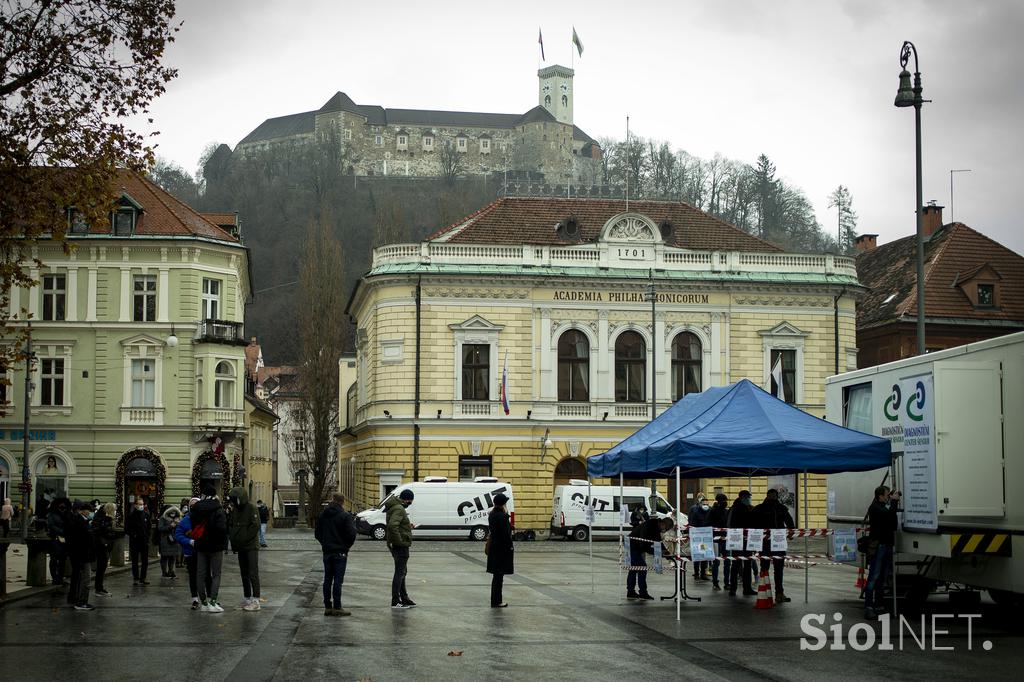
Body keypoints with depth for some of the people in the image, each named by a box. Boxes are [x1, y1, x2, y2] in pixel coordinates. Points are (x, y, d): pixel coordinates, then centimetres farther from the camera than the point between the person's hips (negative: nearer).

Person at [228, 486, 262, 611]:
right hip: (240, 547, 7)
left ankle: (255, 601, -10)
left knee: (253, 573, -9)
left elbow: (255, 526, -16)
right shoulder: (235, 510, 11)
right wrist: (233, 540, 2)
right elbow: (230, 525, 16)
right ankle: (246, 598, 20)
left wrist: (244, 539, -17)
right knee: (244, 573, 12)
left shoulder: (252, 508, -10)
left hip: (251, 546, -7)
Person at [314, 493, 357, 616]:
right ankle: (337, 607, -2)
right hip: (340, 552, -5)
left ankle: (328, 607, 12)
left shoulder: (322, 515, 6)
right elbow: (351, 534, -16)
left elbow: (317, 533, 10)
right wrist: (347, 545, 2)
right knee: (338, 580, -3)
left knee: (327, 580, 10)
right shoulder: (345, 516, -12)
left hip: (327, 552, 5)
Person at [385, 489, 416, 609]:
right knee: (400, 573, -5)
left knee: (402, 572, 19)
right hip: (401, 546, -11)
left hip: (395, 545, 11)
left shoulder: (394, 506, 14)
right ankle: (395, 602, -1)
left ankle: (404, 599, 29)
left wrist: (408, 526, 17)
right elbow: (392, 525, -33)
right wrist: (400, 541, -26)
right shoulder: (399, 509, -19)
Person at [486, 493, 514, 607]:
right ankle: (496, 602, 2)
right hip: (502, 547, -9)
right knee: (499, 575, -2)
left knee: (496, 575, 15)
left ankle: (496, 600, 22)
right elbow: (505, 534, -20)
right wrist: (510, 546, -12)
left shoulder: (492, 514, 6)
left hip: (493, 546, 9)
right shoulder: (502, 516, -21)